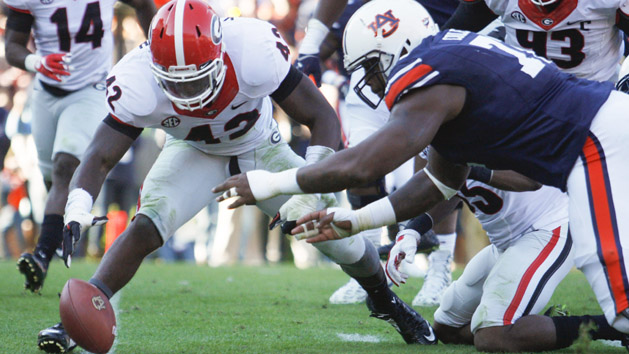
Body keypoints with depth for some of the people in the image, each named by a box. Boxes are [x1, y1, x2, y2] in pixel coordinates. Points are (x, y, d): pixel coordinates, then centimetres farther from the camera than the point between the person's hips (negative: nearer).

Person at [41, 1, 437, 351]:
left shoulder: (254, 52, -39)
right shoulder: (139, 83, -35)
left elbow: (322, 117, -29)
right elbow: (100, 158, -32)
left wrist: (311, 190, -41)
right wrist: (77, 211, -52)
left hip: (262, 149, 0)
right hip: (196, 154, 0)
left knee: (339, 235, 0)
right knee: (144, 229, -27)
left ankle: (385, 299, 32)